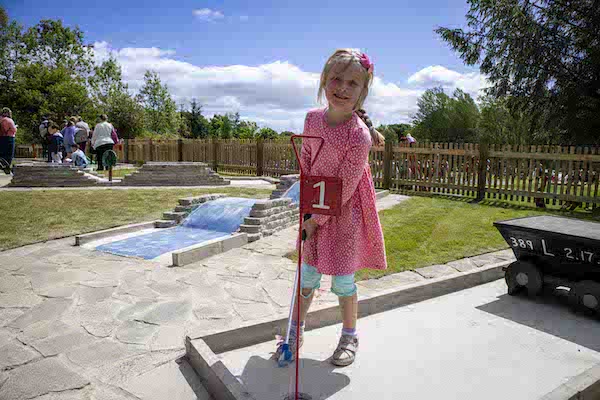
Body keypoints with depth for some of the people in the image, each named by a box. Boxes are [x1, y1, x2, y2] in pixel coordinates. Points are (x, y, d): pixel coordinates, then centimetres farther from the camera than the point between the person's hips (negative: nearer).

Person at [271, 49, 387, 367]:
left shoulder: (360, 135, -24)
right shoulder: (313, 118, -6)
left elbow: (346, 187, -20)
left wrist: (318, 219, -13)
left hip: (345, 212, -5)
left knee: (342, 280, 6)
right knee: (308, 274, 15)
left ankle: (349, 336, 32)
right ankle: (295, 331, 35)